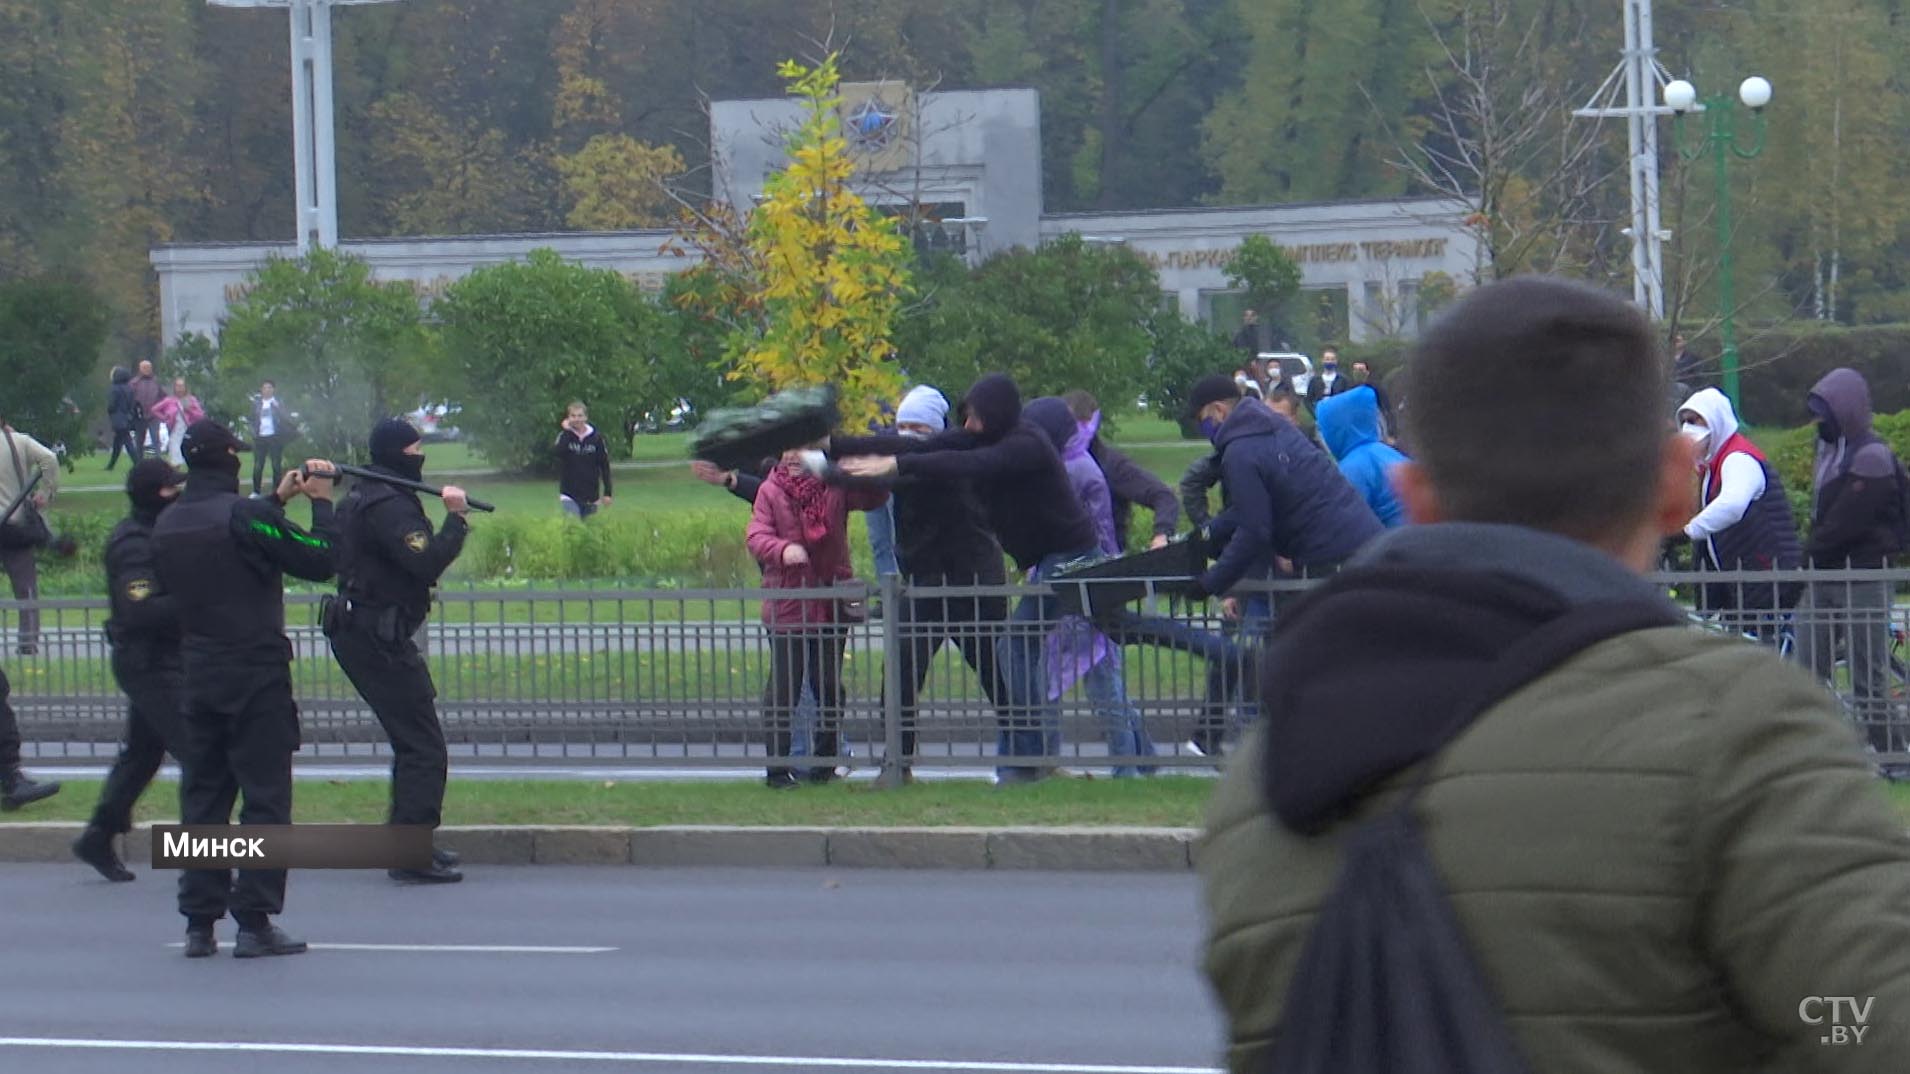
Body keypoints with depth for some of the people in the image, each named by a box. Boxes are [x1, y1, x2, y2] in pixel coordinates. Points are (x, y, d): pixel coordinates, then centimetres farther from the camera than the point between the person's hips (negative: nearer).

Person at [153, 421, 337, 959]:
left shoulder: (168, 525, 7)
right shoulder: (245, 515, -14)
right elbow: (320, 561, -12)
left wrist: (278, 501, 27)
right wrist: (321, 502, 2)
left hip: (198, 677, 6)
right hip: (257, 676, -6)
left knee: (202, 796, 10)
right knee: (265, 797, -1)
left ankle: (199, 922, 10)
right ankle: (255, 923, -4)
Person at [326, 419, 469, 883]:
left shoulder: (361, 497, 16)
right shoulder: (389, 506, -17)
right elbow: (427, 563, -26)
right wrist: (456, 518, -17)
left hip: (356, 631, 11)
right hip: (380, 638, -11)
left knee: (413, 740, 20)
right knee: (424, 747, -10)